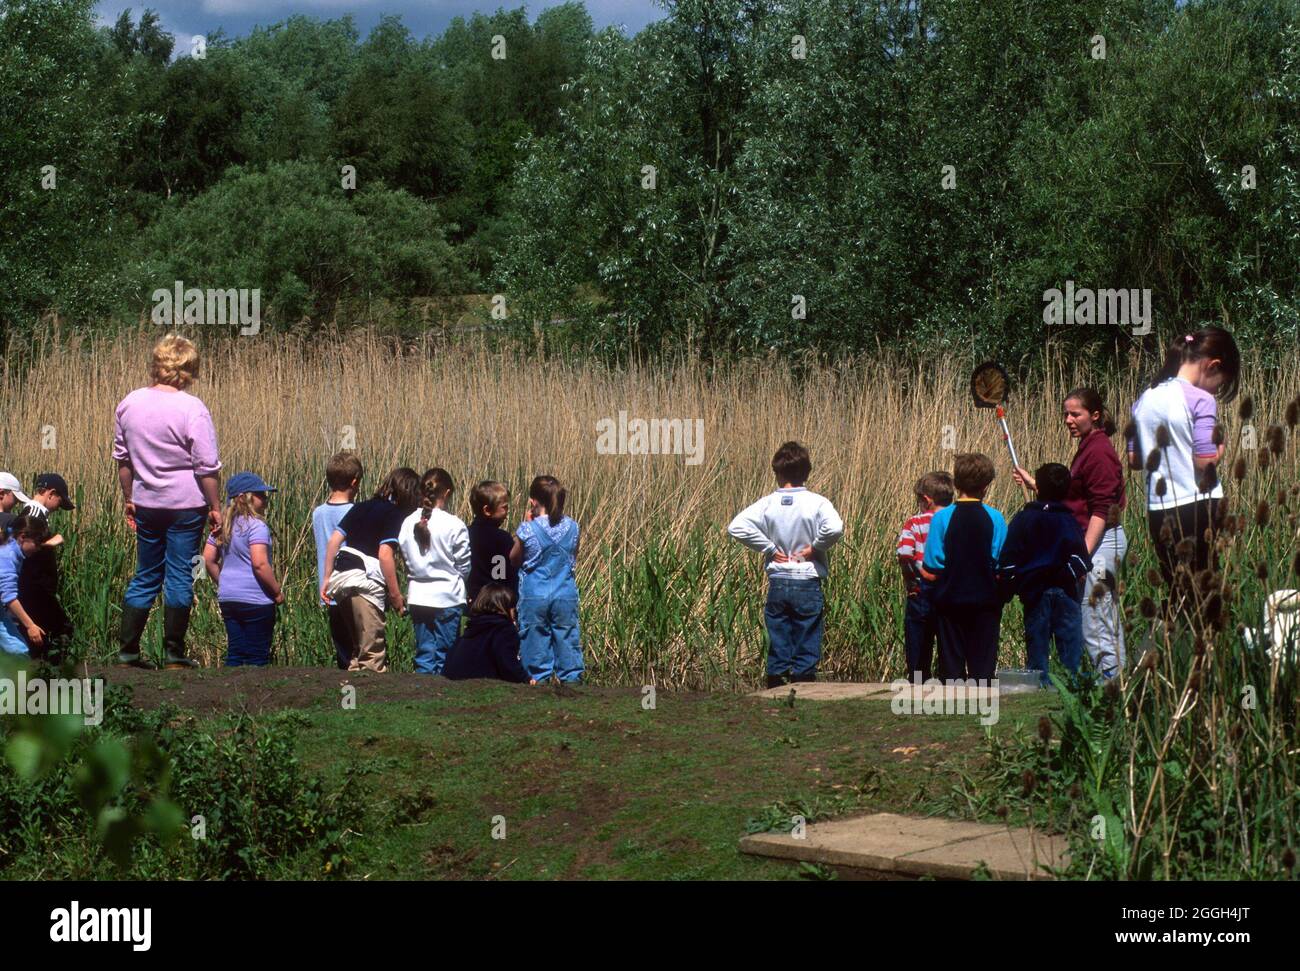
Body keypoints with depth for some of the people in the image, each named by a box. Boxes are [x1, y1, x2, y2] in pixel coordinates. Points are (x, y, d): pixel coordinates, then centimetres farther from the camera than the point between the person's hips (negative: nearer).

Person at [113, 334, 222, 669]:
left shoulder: (129, 404, 2)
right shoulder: (191, 409, -14)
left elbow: (122, 459, 10)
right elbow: (207, 466, -13)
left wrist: (129, 499, 19)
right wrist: (215, 507, -4)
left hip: (146, 504, 5)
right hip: (186, 504, -5)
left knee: (146, 576, 14)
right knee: (180, 576, 3)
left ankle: (127, 650, 11)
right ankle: (174, 653, 7)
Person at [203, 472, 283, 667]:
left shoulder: (222, 526, 9)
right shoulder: (256, 526, -15)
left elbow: (208, 559, 10)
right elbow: (260, 564, -22)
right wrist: (277, 591, -11)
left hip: (228, 599, 7)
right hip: (255, 600, -7)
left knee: (235, 655, 11)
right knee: (257, 658, 0)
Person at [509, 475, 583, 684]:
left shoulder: (528, 530, -12)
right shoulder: (571, 528, -2)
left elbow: (514, 559, 3)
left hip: (534, 597, -2)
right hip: (566, 596, 2)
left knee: (536, 642, 6)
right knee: (567, 641, 8)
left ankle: (539, 680, 7)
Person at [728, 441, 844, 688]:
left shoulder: (767, 504, -1)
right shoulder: (817, 503, -8)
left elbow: (736, 527, -11)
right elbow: (834, 528, -25)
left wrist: (769, 548, -4)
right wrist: (815, 548, -7)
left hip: (777, 584, 2)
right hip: (808, 584, -2)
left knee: (777, 652, 8)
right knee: (806, 653, 3)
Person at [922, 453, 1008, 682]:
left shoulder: (941, 517, -6)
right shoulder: (994, 518, -6)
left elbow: (932, 566, -7)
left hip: (950, 600, 0)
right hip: (986, 600, 0)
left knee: (952, 659, 6)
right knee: (983, 662, 4)